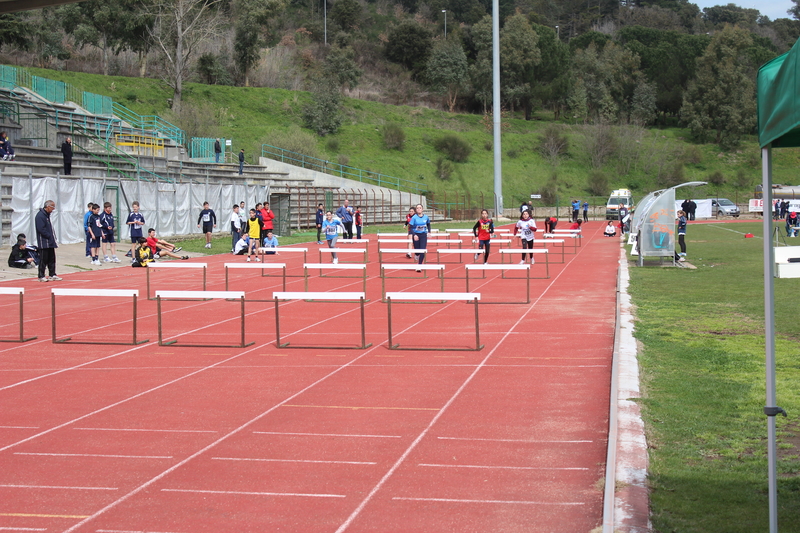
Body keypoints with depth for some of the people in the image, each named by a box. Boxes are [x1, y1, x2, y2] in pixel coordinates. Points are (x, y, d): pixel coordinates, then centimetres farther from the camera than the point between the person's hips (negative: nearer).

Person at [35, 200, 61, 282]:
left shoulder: (47, 215, 16)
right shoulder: (40, 215, -14)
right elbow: (41, 229, -19)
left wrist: (53, 237, 10)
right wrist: (50, 236, -15)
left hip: (50, 243, 10)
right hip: (44, 242, -10)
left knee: (51, 259, 12)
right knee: (43, 259, -4)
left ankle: (52, 275, 17)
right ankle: (41, 276, 1)